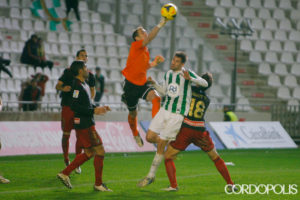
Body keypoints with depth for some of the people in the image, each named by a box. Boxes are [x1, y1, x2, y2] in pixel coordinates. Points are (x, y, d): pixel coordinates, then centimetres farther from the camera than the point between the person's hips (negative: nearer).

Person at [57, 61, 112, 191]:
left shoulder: (84, 85, 16)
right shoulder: (78, 86, -16)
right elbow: (74, 106, -23)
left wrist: (98, 108, 14)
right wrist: (94, 111, -22)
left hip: (86, 124, 10)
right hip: (84, 125, -10)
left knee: (89, 153, 15)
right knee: (99, 151, -5)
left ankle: (65, 173, 16)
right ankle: (98, 184, 2)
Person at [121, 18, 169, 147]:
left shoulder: (145, 50, 10)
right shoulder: (136, 46, -14)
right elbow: (150, 38, -33)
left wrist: (154, 63, 5)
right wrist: (160, 25, -37)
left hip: (142, 84, 6)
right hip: (131, 84, -6)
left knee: (156, 98, -25)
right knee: (133, 113, 11)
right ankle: (135, 135, 38)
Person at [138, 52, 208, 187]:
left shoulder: (187, 74, -11)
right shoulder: (168, 74, 8)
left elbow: (204, 83, -18)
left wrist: (190, 78, -34)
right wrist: (154, 84, 4)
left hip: (178, 115, -6)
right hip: (165, 110, 6)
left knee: (161, 143, -5)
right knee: (150, 137, -4)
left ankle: (151, 176, 5)